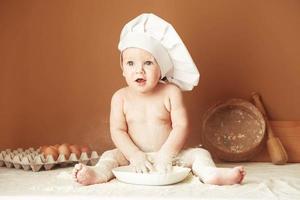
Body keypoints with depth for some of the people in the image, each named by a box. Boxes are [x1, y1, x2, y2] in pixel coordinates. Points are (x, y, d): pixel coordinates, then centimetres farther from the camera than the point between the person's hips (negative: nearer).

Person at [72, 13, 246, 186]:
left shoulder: (171, 92, -8)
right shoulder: (121, 97, -3)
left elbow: (181, 126, -13)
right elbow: (117, 131, -7)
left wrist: (165, 155, -23)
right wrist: (135, 156, -21)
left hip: (170, 154, -1)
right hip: (134, 156, 1)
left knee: (199, 153, -18)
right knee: (111, 155, -16)